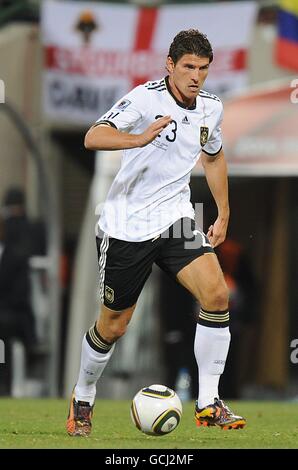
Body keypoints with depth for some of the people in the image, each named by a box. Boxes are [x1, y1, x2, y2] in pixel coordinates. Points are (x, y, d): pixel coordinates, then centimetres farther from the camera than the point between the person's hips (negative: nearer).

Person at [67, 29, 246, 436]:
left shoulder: (211, 107, 3)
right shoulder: (146, 98, -17)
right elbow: (93, 138, -32)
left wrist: (223, 214, 20)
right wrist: (139, 139, -48)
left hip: (175, 219, 5)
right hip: (126, 226, -5)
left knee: (216, 294, -18)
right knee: (113, 326, 5)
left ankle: (208, 403, -10)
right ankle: (82, 399, 32)